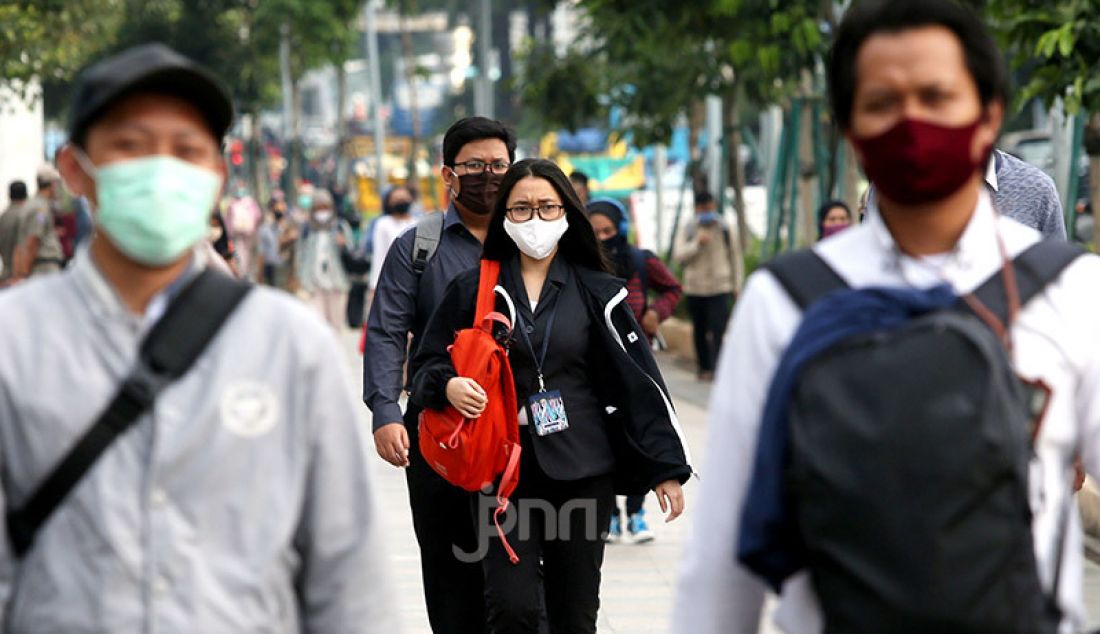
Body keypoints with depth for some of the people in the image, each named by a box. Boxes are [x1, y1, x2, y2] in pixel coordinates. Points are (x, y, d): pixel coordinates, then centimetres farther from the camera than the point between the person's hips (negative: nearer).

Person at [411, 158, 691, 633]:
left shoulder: (596, 293, 6)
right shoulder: (473, 290, 7)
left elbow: (639, 380, 4)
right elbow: (428, 365, 13)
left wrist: (667, 468, -2)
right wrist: (447, 385, -12)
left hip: (581, 469, 1)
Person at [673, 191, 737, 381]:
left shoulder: (725, 229, 5)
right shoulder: (688, 231, 2)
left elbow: (733, 256, 14)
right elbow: (679, 255, -11)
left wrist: (735, 285, 15)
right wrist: (697, 243, -25)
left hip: (720, 288, -1)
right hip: (695, 288, 1)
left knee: (718, 330, -14)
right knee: (699, 331, 9)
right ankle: (704, 367, 22)